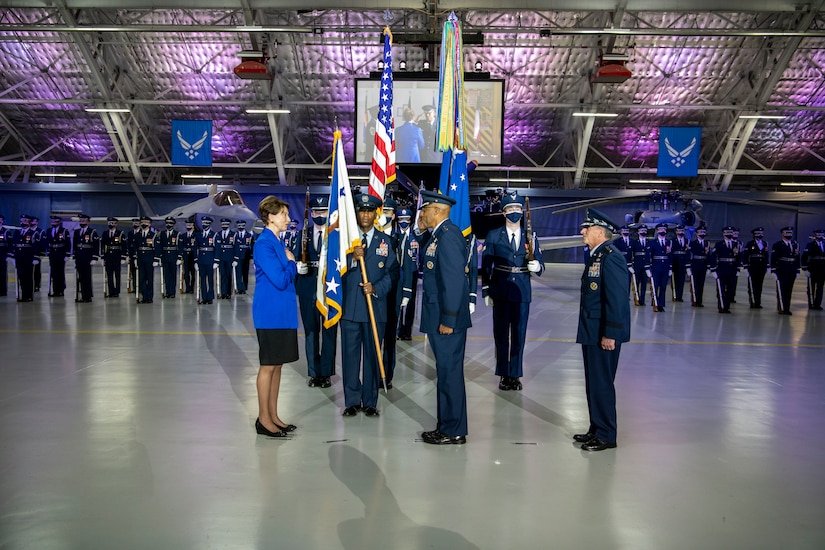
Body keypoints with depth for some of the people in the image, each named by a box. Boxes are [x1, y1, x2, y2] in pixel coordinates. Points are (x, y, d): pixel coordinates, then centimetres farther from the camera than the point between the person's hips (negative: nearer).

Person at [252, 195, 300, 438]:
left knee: (277, 365, 13)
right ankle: (263, 419, 11)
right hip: (270, 313, -9)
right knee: (268, 366, 0)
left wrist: (290, 265, -1)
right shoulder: (264, 244, -15)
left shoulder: (278, 242, 13)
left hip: (283, 313, 9)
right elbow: (280, 280, -20)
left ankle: (273, 415, 22)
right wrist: (291, 263, -6)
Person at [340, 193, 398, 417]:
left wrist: (376, 288, -12)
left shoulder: (385, 241, 8)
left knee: (373, 354, 5)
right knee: (350, 354, 3)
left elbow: (392, 272, 4)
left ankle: (370, 402, 16)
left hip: (375, 306, 0)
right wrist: (353, 258, -18)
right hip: (350, 306, 0)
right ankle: (352, 401, 15)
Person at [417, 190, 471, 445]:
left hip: (447, 318, -10)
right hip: (438, 316, 10)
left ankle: (454, 432, 10)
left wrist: (448, 319, -22)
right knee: (445, 372, 15)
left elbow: (454, 280, -23)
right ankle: (446, 426, 26)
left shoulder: (448, 235, -17)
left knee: (449, 373, -1)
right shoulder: (438, 235, 14)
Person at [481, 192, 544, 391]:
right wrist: (486, 292, -3)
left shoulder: (530, 237, 6)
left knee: (519, 335, 7)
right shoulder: (493, 236, 2)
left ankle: (515, 375, 18)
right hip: (500, 293, -1)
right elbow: (486, 266, 1)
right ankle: (504, 375, 17)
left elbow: (539, 265, 4)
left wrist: (537, 267, -20)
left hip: (522, 293, 1)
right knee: (501, 334, 6)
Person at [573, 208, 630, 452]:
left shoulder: (610, 257, -17)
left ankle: (606, 436, 10)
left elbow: (617, 299, -22)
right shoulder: (595, 255, 14)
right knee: (593, 383, 16)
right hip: (591, 331, 10)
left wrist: (610, 334, -23)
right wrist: (586, 330, 17)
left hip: (604, 333, -10)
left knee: (602, 384, -1)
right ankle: (596, 429, 28)